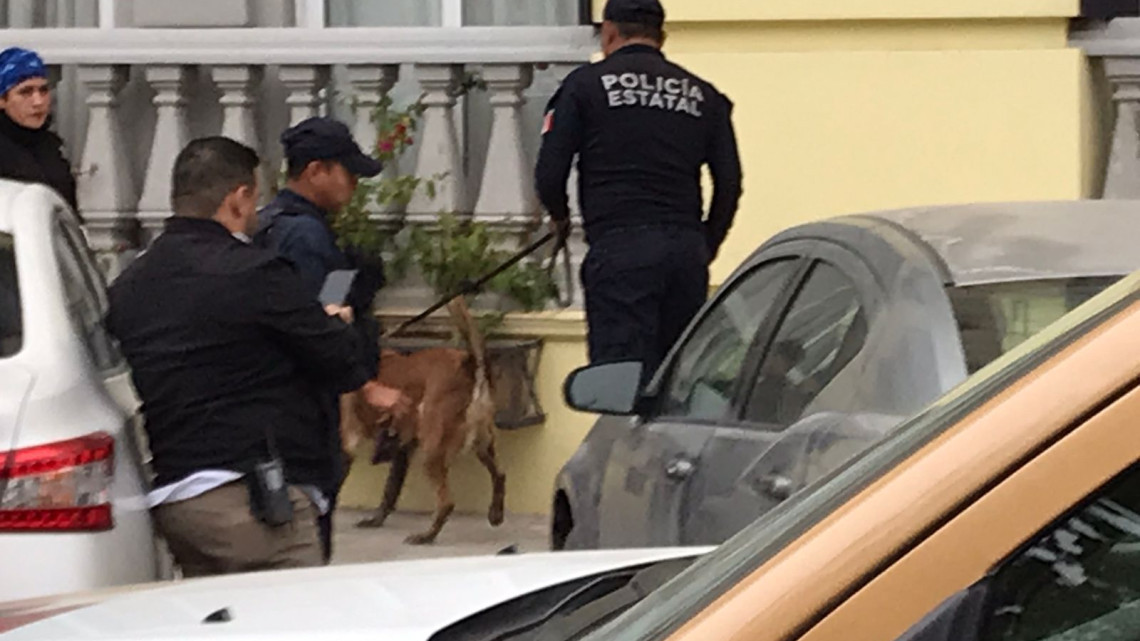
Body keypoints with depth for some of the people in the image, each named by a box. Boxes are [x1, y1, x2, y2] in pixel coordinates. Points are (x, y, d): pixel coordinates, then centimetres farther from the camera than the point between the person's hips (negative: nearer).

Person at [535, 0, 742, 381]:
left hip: (619, 249, -4)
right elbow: (729, 182, 10)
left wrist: (561, 219, 20)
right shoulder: (703, 96, 14)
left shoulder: (585, 85, 4)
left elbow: (550, 174, 0)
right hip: (686, 249, 4)